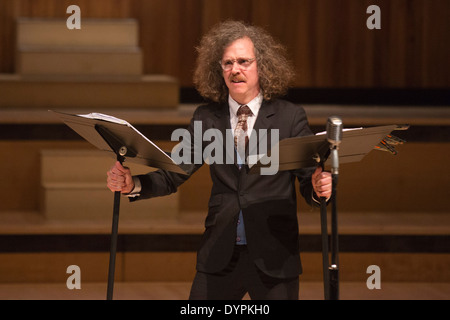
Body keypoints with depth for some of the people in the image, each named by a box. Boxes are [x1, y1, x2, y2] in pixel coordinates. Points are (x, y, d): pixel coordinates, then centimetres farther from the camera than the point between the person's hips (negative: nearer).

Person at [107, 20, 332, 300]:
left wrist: (319, 187, -24)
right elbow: (174, 175, 3)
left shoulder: (291, 117, 2)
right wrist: (133, 185, -15)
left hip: (274, 261, -2)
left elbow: (309, 179, -1)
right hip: (220, 257, 2)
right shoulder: (207, 119, 9)